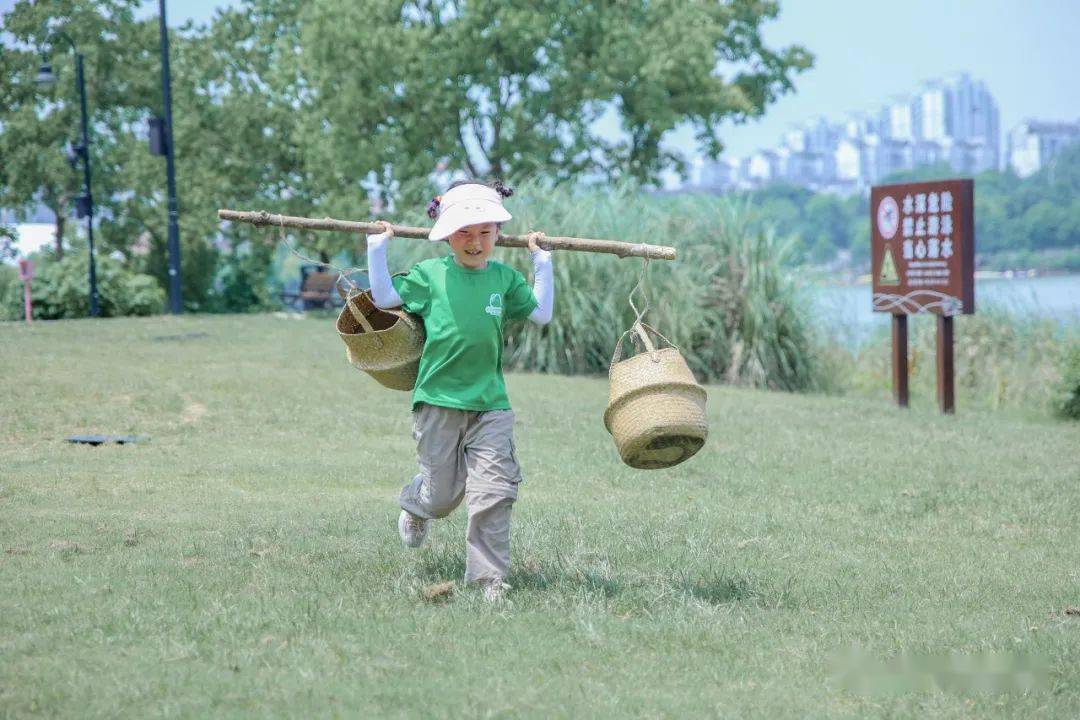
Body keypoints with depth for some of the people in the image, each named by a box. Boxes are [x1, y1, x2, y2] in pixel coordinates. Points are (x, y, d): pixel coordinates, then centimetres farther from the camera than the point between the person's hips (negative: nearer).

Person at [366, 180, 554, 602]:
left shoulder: (505, 278, 9)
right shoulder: (430, 274, 2)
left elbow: (541, 314, 11)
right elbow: (384, 298, 6)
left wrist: (541, 261, 12)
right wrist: (377, 249, 6)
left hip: (490, 403, 2)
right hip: (438, 400, -1)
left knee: (494, 493, -9)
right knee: (443, 495, 7)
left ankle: (489, 578, -1)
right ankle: (415, 505, 44)